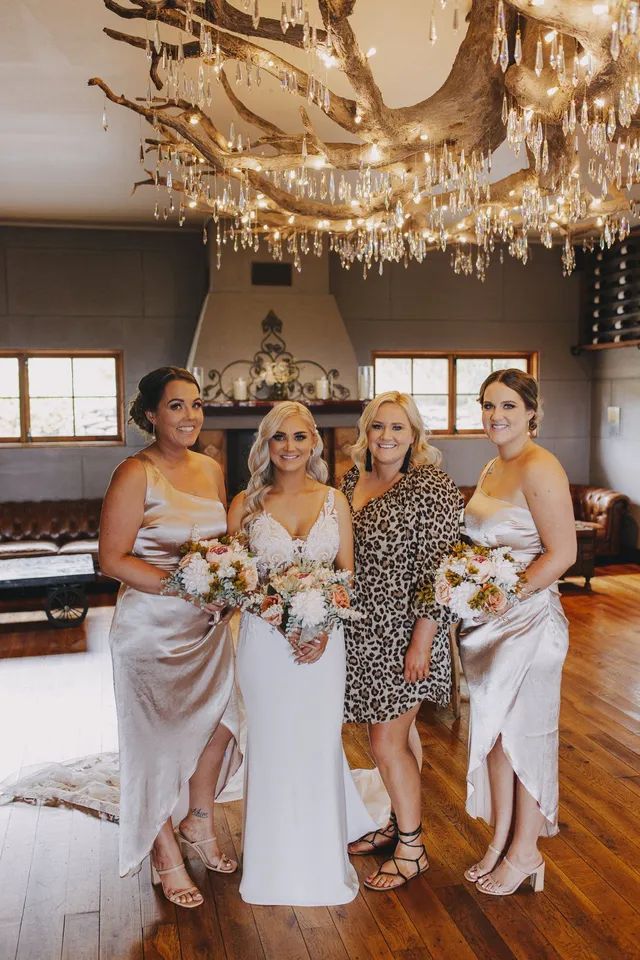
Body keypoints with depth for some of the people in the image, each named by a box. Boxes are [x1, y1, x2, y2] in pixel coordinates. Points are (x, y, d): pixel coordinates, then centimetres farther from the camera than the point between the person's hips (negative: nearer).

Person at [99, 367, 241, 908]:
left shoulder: (211, 469, 7)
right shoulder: (136, 474, -13)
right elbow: (113, 559, -17)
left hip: (207, 625, 7)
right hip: (151, 626, -6)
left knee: (219, 723, 14)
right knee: (158, 739, 6)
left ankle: (199, 827, 40)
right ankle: (166, 855, 27)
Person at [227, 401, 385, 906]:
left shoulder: (334, 500, 3)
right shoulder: (247, 504, -2)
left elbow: (348, 574, 4)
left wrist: (324, 629, -10)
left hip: (324, 640, 1)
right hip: (265, 638, -1)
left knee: (320, 745, 9)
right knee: (273, 747, 8)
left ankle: (323, 859, 30)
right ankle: (278, 863, 27)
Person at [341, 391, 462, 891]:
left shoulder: (432, 487, -14)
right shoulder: (353, 481, 7)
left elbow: (439, 570, -17)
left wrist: (421, 642, -19)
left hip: (403, 634, -7)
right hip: (363, 633, 7)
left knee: (387, 741, -2)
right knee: (399, 729, 19)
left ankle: (412, 848, 16)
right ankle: (399, 823, 35)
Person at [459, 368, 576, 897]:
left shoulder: (539, 468, -16)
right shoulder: (492, 469, 11)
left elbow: (562, 554, -19)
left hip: (528, 620, -8)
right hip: (489, 620, 8)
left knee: (524, 732, 5)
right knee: (493, 729, 15)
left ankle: (525, 852, 23)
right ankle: (500, 839, 32)